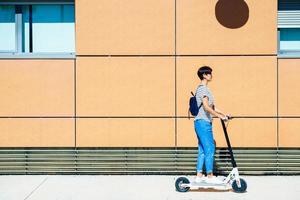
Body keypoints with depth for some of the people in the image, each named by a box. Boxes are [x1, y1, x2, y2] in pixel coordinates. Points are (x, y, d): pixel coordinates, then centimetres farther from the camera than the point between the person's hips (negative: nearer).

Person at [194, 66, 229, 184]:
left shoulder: (204, 89, 21)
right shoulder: (203, 89, -12)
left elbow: (211, 107, 24)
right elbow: (206, 107, -22)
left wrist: (224, 114, 18)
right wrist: (220, 116, -20)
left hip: (202, 122, 10)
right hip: (203, 122, -10)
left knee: (202, 150, 10)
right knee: (210, 149, -8)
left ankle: (199, 175, 13)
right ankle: (210, 176, -4)